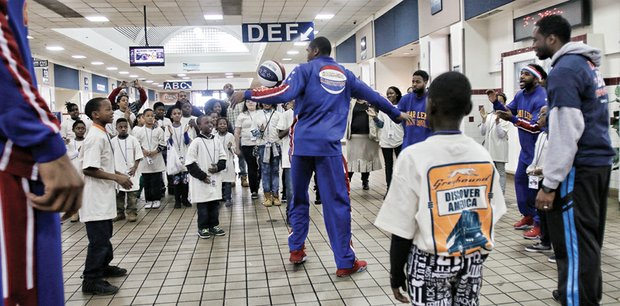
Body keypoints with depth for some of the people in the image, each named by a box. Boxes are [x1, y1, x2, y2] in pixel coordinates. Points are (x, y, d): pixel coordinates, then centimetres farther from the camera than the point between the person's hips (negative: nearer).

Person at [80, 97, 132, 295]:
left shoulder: (102, 134, 11)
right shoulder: (96, 137, -20)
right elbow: (89, 169, -25)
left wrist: (118, 174, 11)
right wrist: (117, 178, -20)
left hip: (103, 196, 10)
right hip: (95, 197, -10)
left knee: (105, 236, 22)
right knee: (98, 239, -3)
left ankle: (103, 267, 37)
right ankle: (91, 280, 6)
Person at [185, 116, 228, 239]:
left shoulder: (216, 141, 5)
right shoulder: (196, 142, -10)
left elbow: (223, 158, 11)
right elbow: (190, 163, -11)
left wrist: (218, 167, -9)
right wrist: (202, 175, -14)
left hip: (215, 178, 5)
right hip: (201, 180, -5)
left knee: (215, 203, 12)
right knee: (202, 205, 3)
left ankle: (214, 226, 24)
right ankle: (203, 228, 14)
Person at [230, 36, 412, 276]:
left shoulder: (306, 69, 5)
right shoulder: (344, 74, 16)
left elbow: (284, 94, -12)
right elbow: (371, 95, 26)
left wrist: (247, 94, -6)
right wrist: (396, 114, 39)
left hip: (302, 143, 0)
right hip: (329, 145, 1)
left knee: (299, 198, 16)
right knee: (337, 203, 0)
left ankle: (296, 250, 22)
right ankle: (345, 263, 3)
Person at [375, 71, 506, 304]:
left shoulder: (413, 156, -16)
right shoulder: (483, 155, -3)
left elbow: (402, 229, -13)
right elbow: (491, 215, 4)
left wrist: (396, 273, -1)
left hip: (431, 264, -4)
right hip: (474, 260, 4)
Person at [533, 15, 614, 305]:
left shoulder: (564, 70, -14)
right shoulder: (588, 64, 16)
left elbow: (566, 133, -21)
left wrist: (549, 184, -19)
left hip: (578, 168, -10)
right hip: (599, 162, 10)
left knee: (573, 242, -4)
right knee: (588, 238, 19)